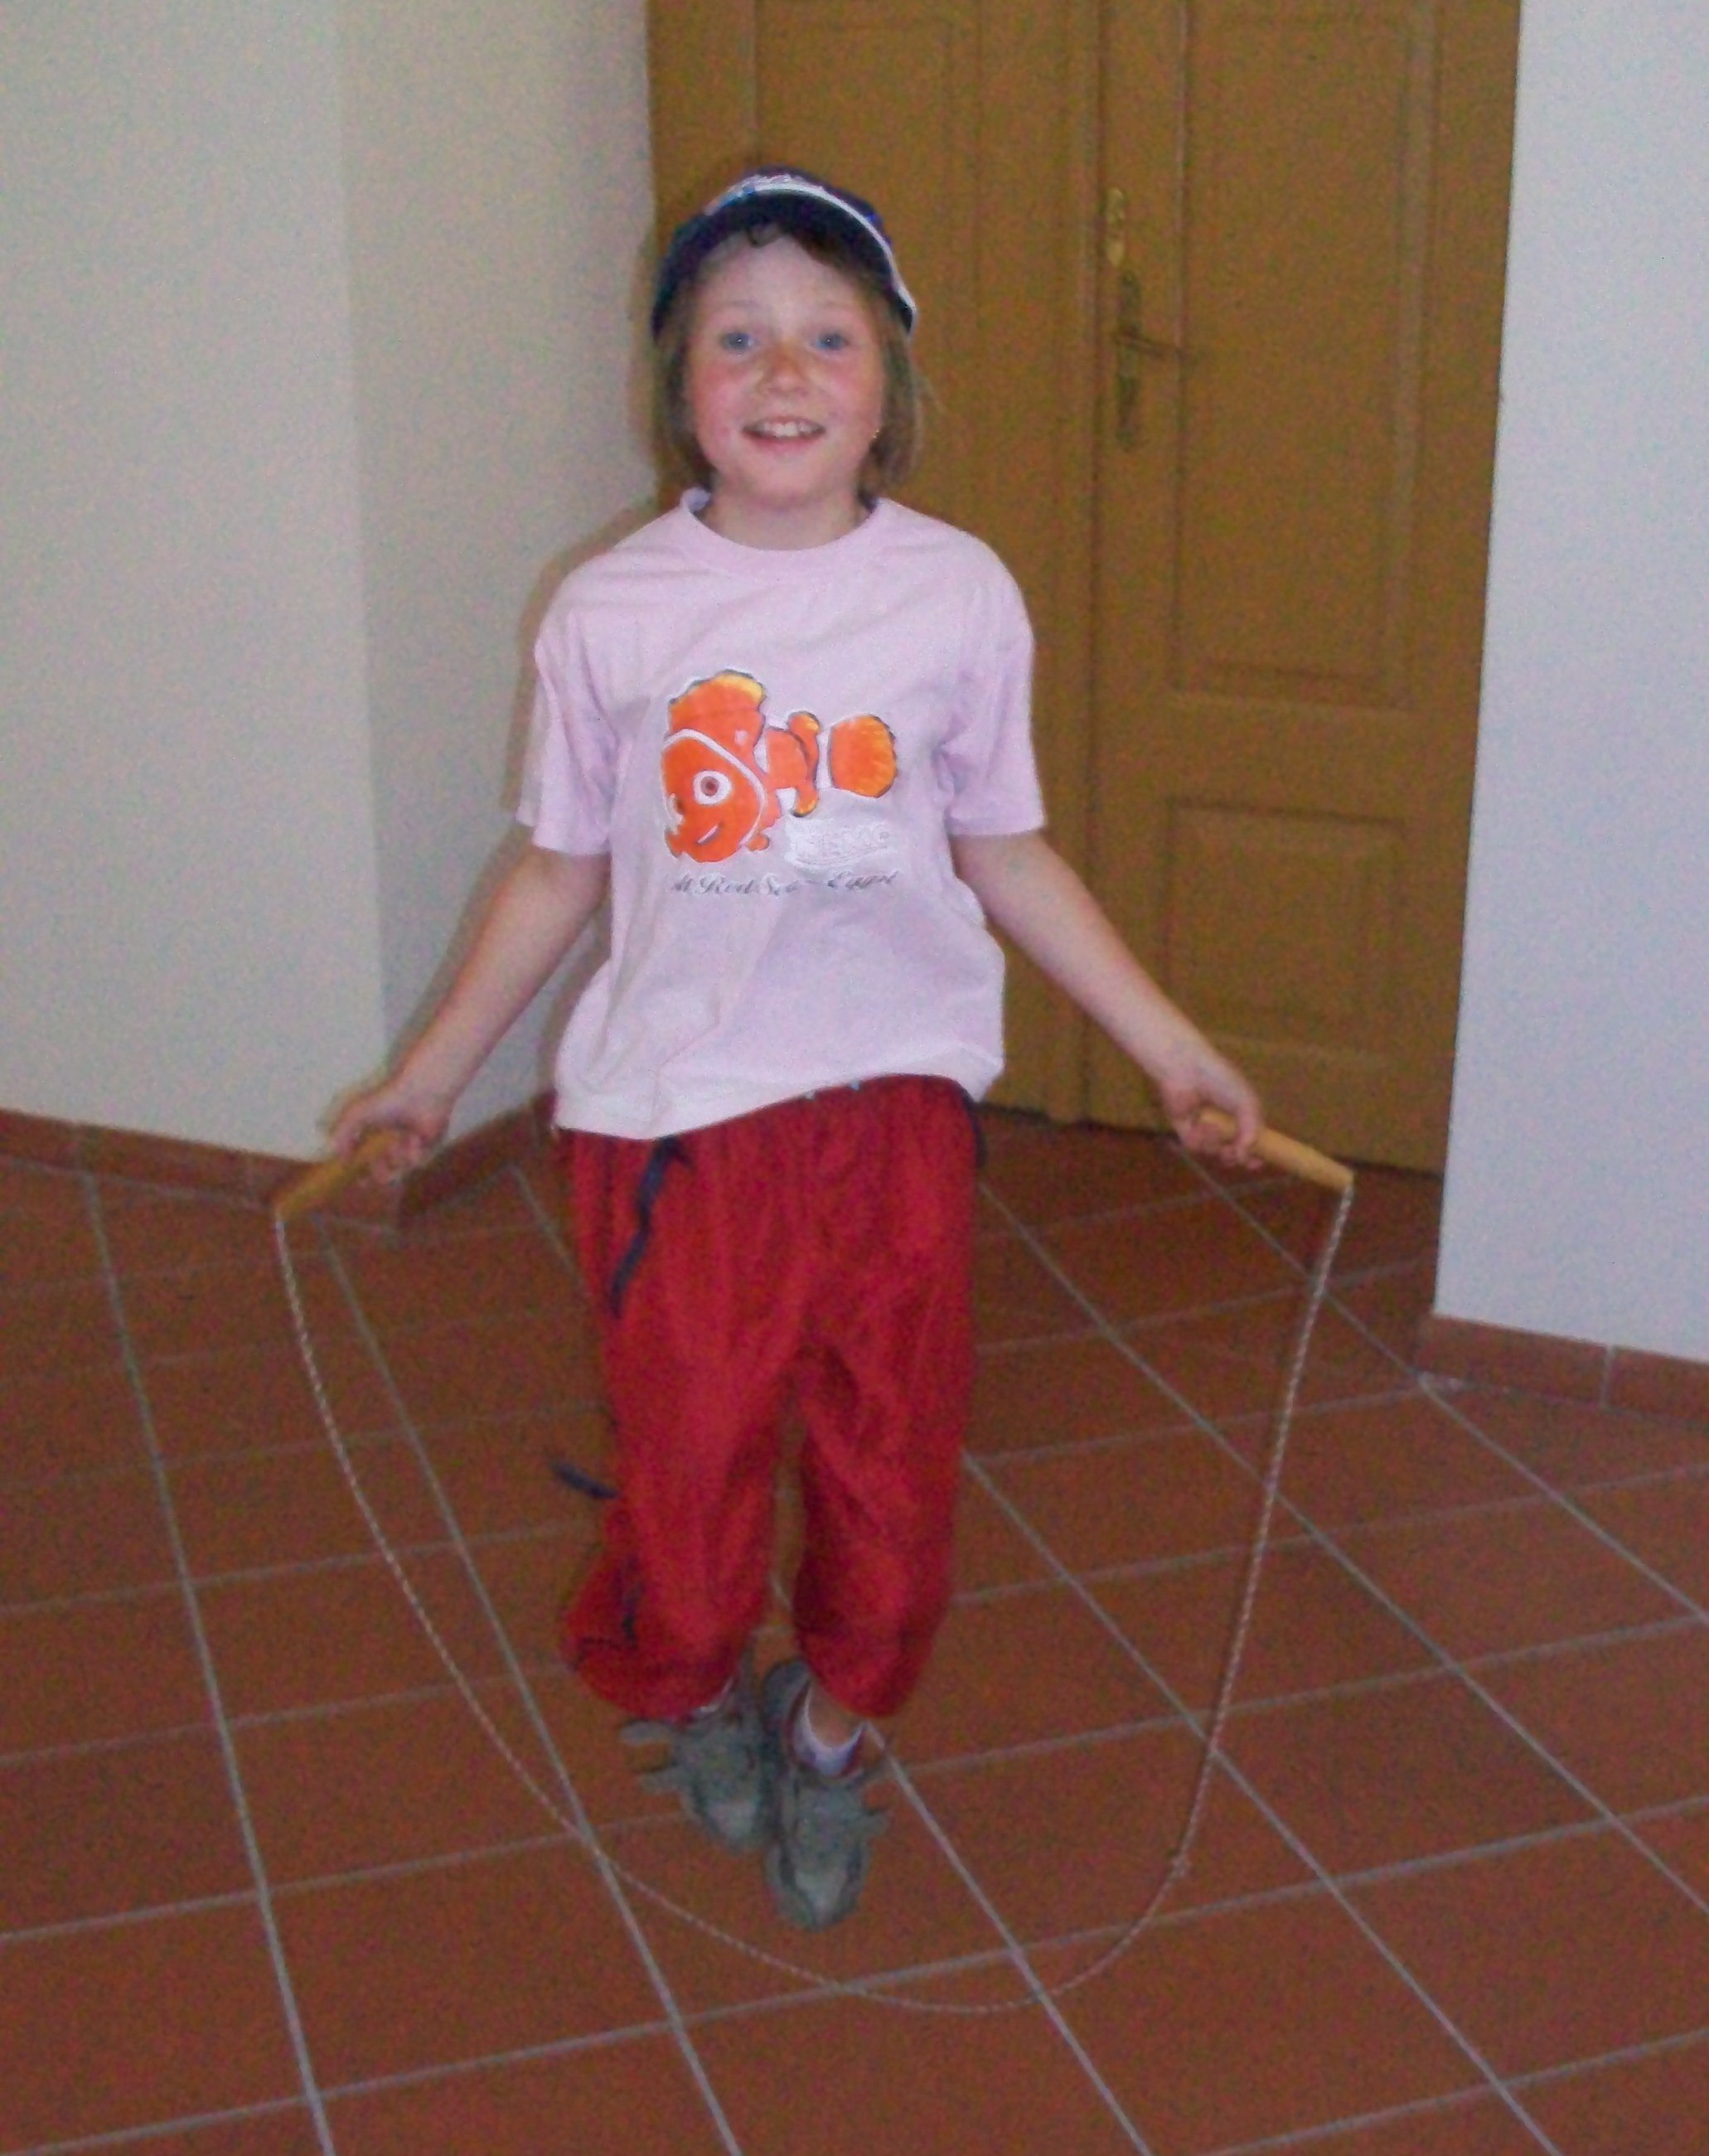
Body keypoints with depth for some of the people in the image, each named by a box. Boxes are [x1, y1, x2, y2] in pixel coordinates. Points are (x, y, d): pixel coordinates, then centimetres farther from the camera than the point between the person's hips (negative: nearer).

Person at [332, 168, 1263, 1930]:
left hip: (897, 1094, 1)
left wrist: (1173, 1051, 6)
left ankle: (830, 1734, 38)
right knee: (689, 1450, 9)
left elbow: (1007, 855, 6)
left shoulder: (957, 594, -3)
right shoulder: (608, 614, -4)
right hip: (673, 1109, -1)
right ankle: (692, 1701, 41)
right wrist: (430, 1077, 10)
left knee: (892, 1454, 10)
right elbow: (561, 871, 6)